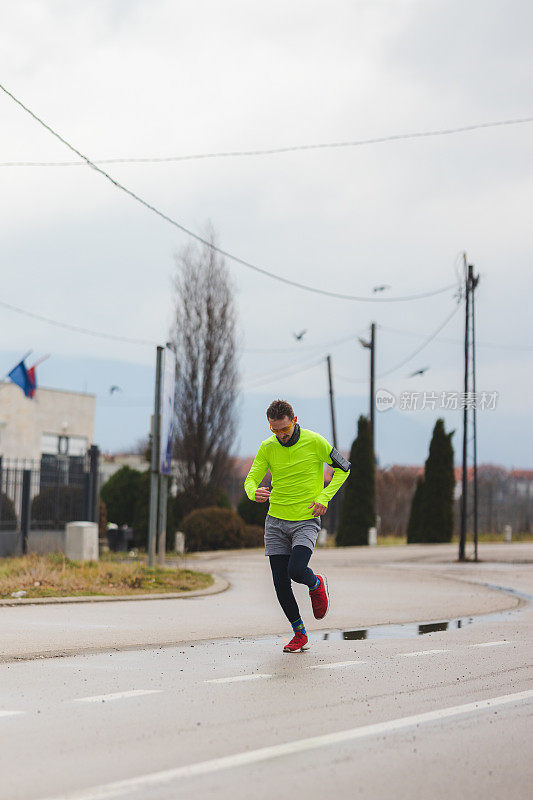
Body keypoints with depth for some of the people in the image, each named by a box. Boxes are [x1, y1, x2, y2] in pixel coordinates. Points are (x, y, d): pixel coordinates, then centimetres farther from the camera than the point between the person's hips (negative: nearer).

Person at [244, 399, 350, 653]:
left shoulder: (314, 442, -8)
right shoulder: (267, 447, 1)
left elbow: (343, 468, 2)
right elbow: (251, 479, 0)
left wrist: (323, 497, -9)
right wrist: (254, 492, -25)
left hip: (306, 521, -4)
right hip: (276, 521, 4)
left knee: (296, 571, -23)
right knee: (280, 582, 0)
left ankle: (317, 585, 14)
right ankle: (300, 634, 18)